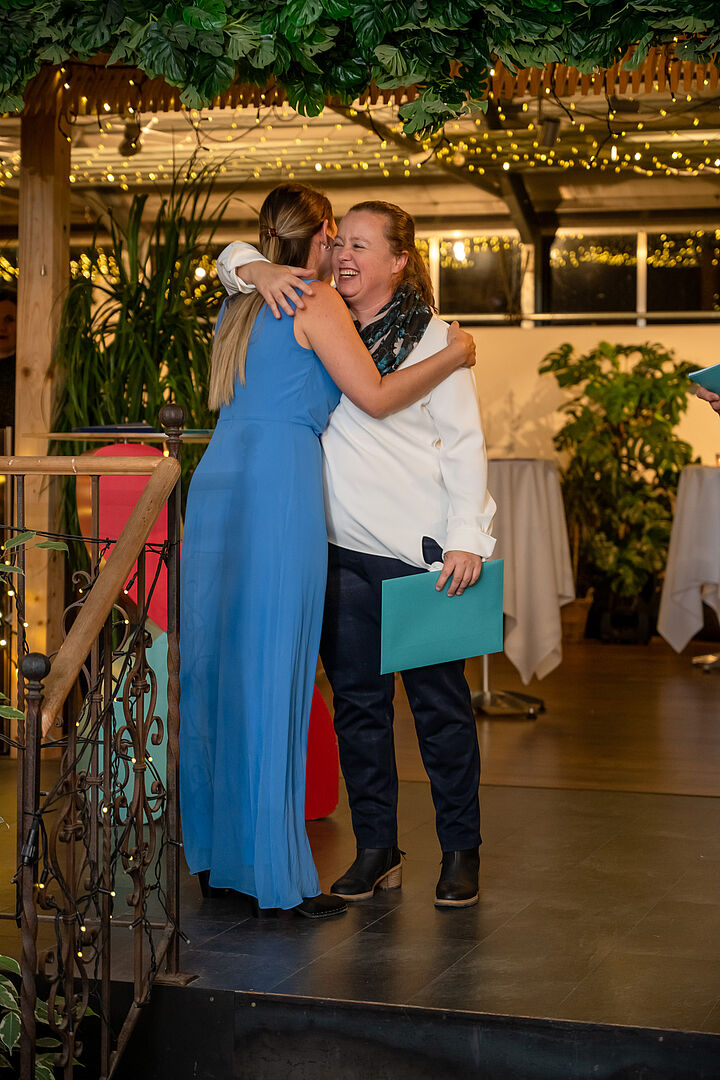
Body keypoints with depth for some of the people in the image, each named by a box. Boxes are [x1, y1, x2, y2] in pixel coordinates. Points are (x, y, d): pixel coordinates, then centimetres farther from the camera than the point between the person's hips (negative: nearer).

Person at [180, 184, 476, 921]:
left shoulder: (240, 307, 21)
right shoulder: (316, 302, -2)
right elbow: (375, 396, -6)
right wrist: (452, 356, 7)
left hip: (217, 484, 8)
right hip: (279, 488, -8)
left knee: (216, 667, 11)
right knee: (271, 675, -6)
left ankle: (216, 856, 19)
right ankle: (276, 876, -3)